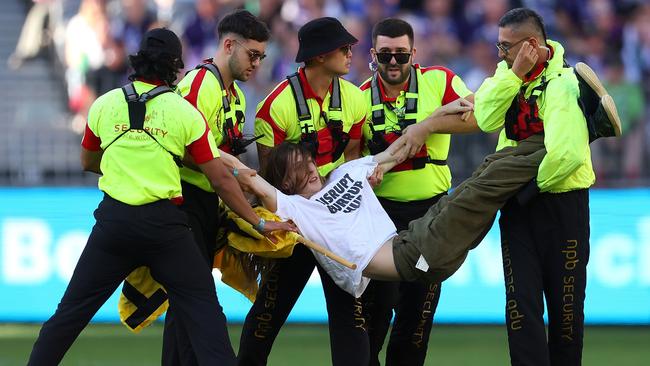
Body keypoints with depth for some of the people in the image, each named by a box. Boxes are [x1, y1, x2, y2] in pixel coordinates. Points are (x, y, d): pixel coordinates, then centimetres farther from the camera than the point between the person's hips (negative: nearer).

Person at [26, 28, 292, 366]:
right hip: (163, 222, -2)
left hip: (113, 220, 2)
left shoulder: (104, 105, 4)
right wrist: (259, 223, 8)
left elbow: (88, 163, 20)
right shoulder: (186, 113, -2)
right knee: (203, 311, 3)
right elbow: (221, 180, 0)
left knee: (71, 311, 11)